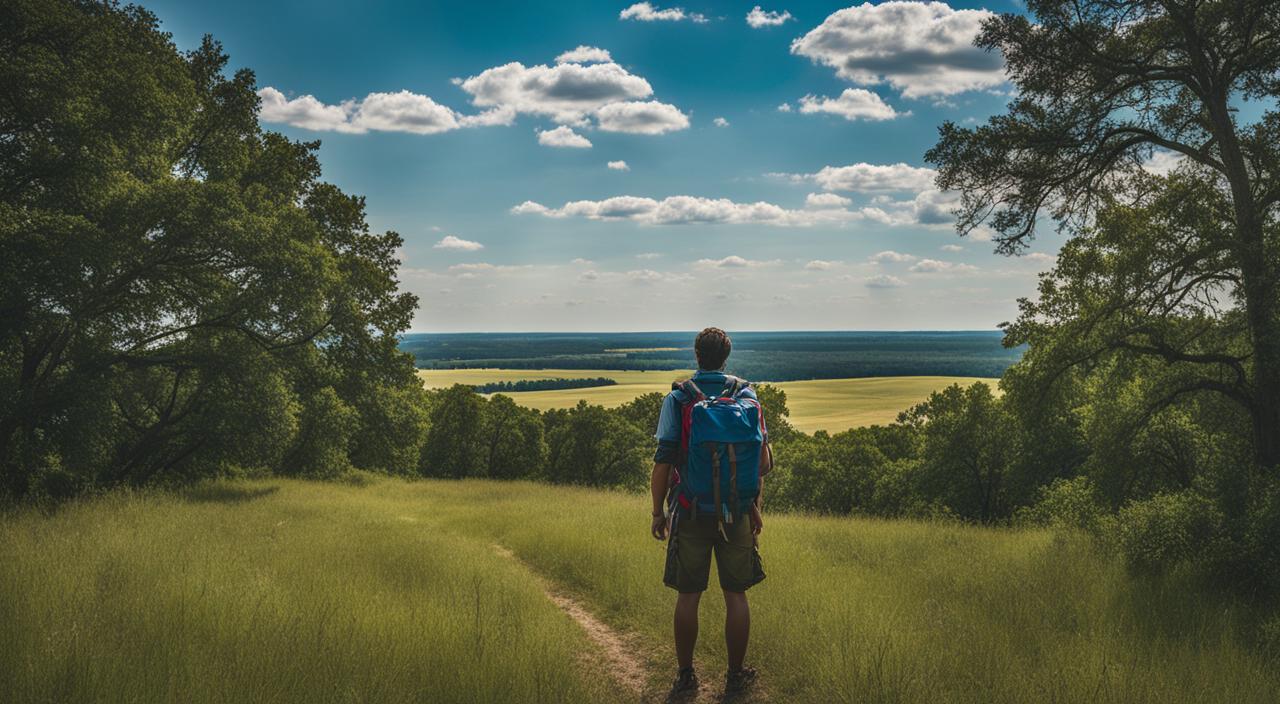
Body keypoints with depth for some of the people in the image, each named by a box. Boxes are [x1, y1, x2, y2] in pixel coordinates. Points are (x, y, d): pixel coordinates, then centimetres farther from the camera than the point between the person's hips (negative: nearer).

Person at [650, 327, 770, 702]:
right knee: (735, 595, 9)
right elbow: (763, 459, 1)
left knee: (688, 595, 6)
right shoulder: (746, 396, 2)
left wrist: (658, 511, -1)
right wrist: (755, 504, 11)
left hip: (690, 511, -1)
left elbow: (663, 460, -8)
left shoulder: (677, 398, -4)